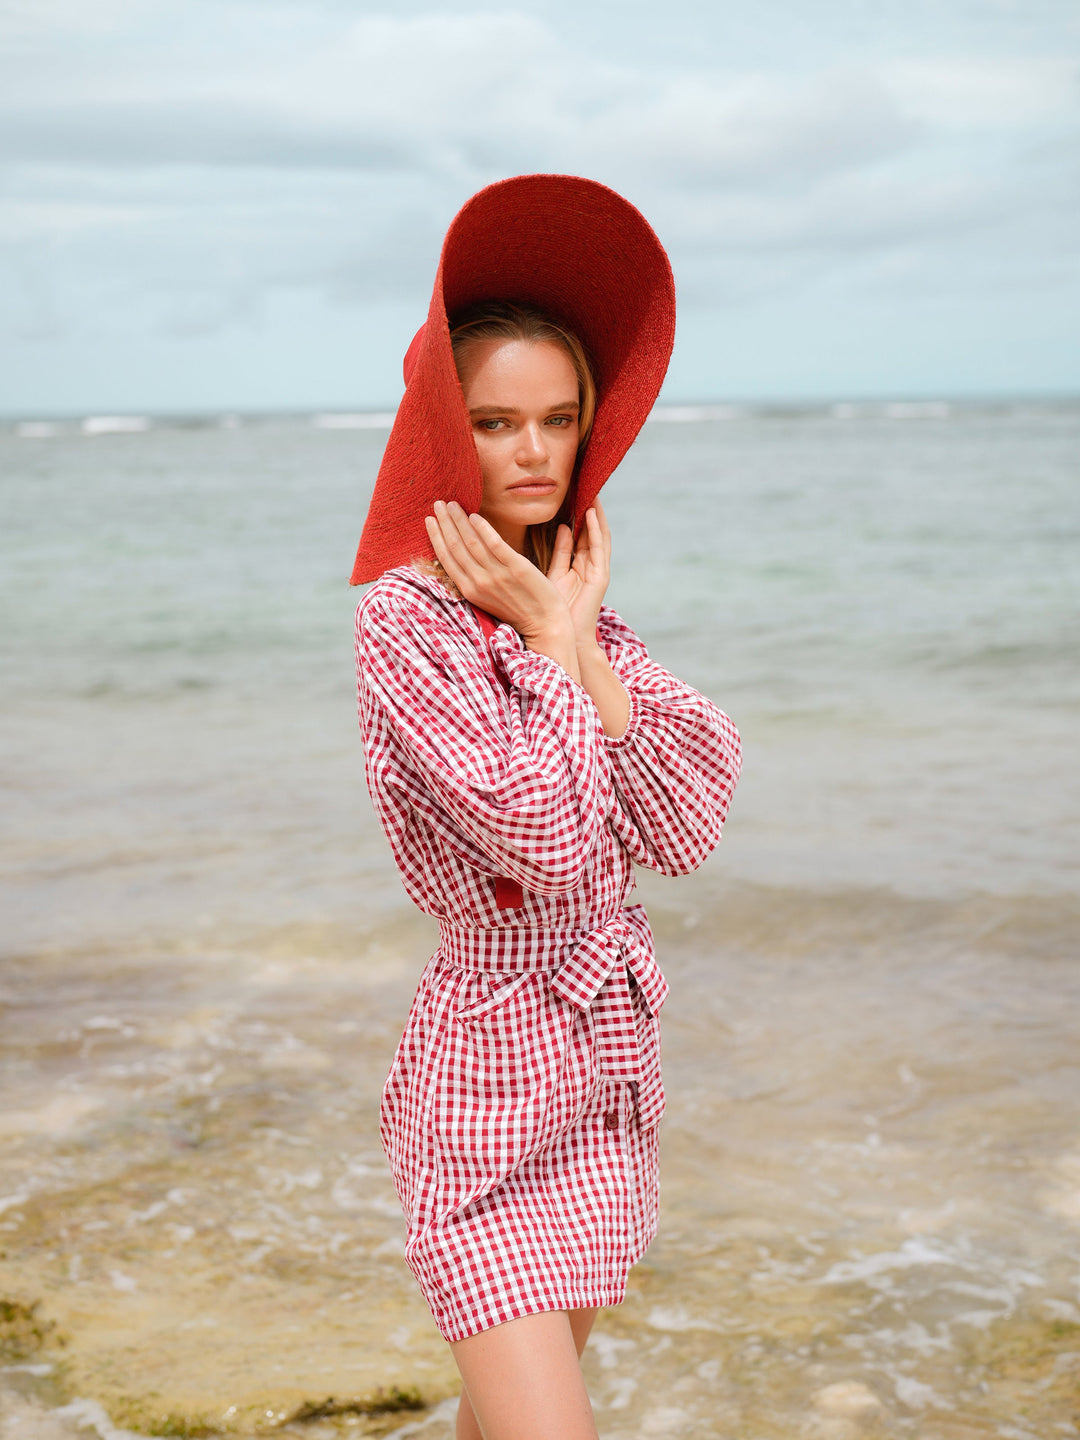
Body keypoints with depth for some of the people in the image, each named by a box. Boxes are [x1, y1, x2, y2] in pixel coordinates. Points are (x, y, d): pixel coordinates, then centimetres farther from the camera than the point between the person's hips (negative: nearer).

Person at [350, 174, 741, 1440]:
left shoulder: (578, 607, 6)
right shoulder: (402, 620, -16)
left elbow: (685, 830, -5)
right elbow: (547, 838, -25)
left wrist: (578, 643, -11)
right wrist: (553, 642, -14)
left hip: (608, 1059, 7)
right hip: (493, 1076, -7)